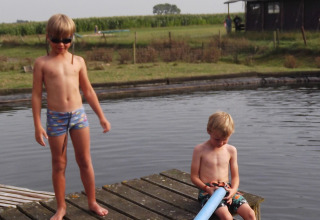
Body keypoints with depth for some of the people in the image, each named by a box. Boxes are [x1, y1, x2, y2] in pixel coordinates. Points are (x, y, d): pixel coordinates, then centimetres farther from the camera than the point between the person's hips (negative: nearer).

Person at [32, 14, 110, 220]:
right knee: (59, 165, 8)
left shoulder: (78, 61, 6)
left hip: (79, 115, 2)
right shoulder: (42, 63, -1)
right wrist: (38, 125, -6)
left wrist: (102, 117, 11)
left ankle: (92, 202, 24)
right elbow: (37, 95, -2)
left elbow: (89, 91, 11)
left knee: (85, 161, 9)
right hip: (55, 118, -2)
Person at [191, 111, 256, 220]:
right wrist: (207, 188, -18)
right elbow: (194, 177, -1)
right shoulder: (200, 150, -4)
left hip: (227, 189, 4)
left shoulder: (231, 150, 8)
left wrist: (233, 190, -10)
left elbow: (235, 176, 11)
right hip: (208, 191, -4)